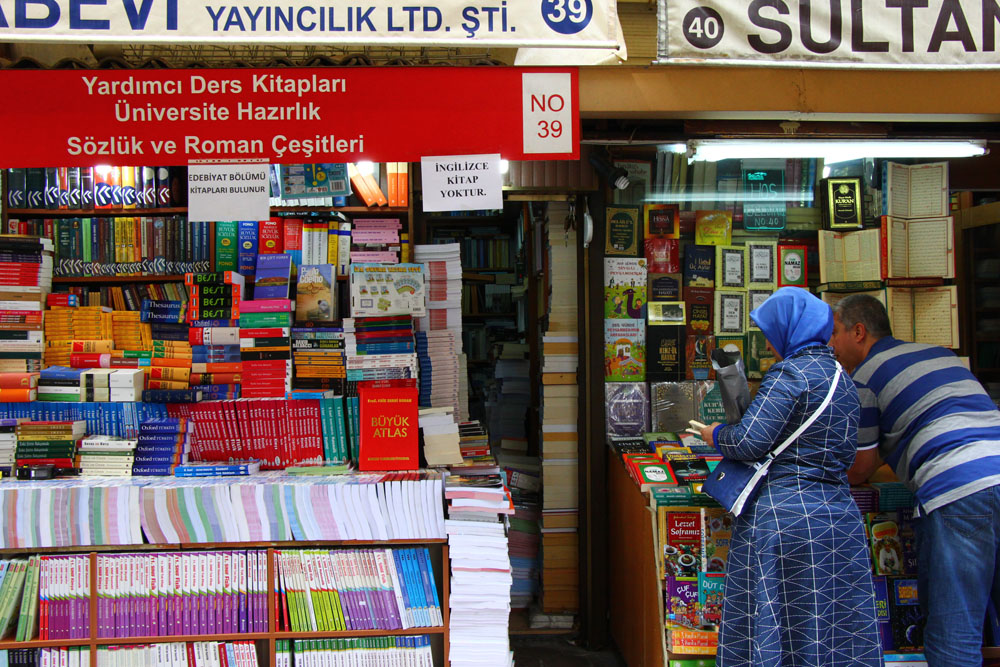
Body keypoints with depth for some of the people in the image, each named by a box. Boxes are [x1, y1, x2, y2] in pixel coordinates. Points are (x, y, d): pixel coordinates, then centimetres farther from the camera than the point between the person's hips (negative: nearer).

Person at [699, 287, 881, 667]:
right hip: (838, 514, 8)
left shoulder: (791, 373, -12)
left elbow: (749, 443, -17)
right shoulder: (842, 378, 14)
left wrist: (714, 434, 3)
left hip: (785, 512, -8)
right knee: (839, 632, 11)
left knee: (773, 628, 2)